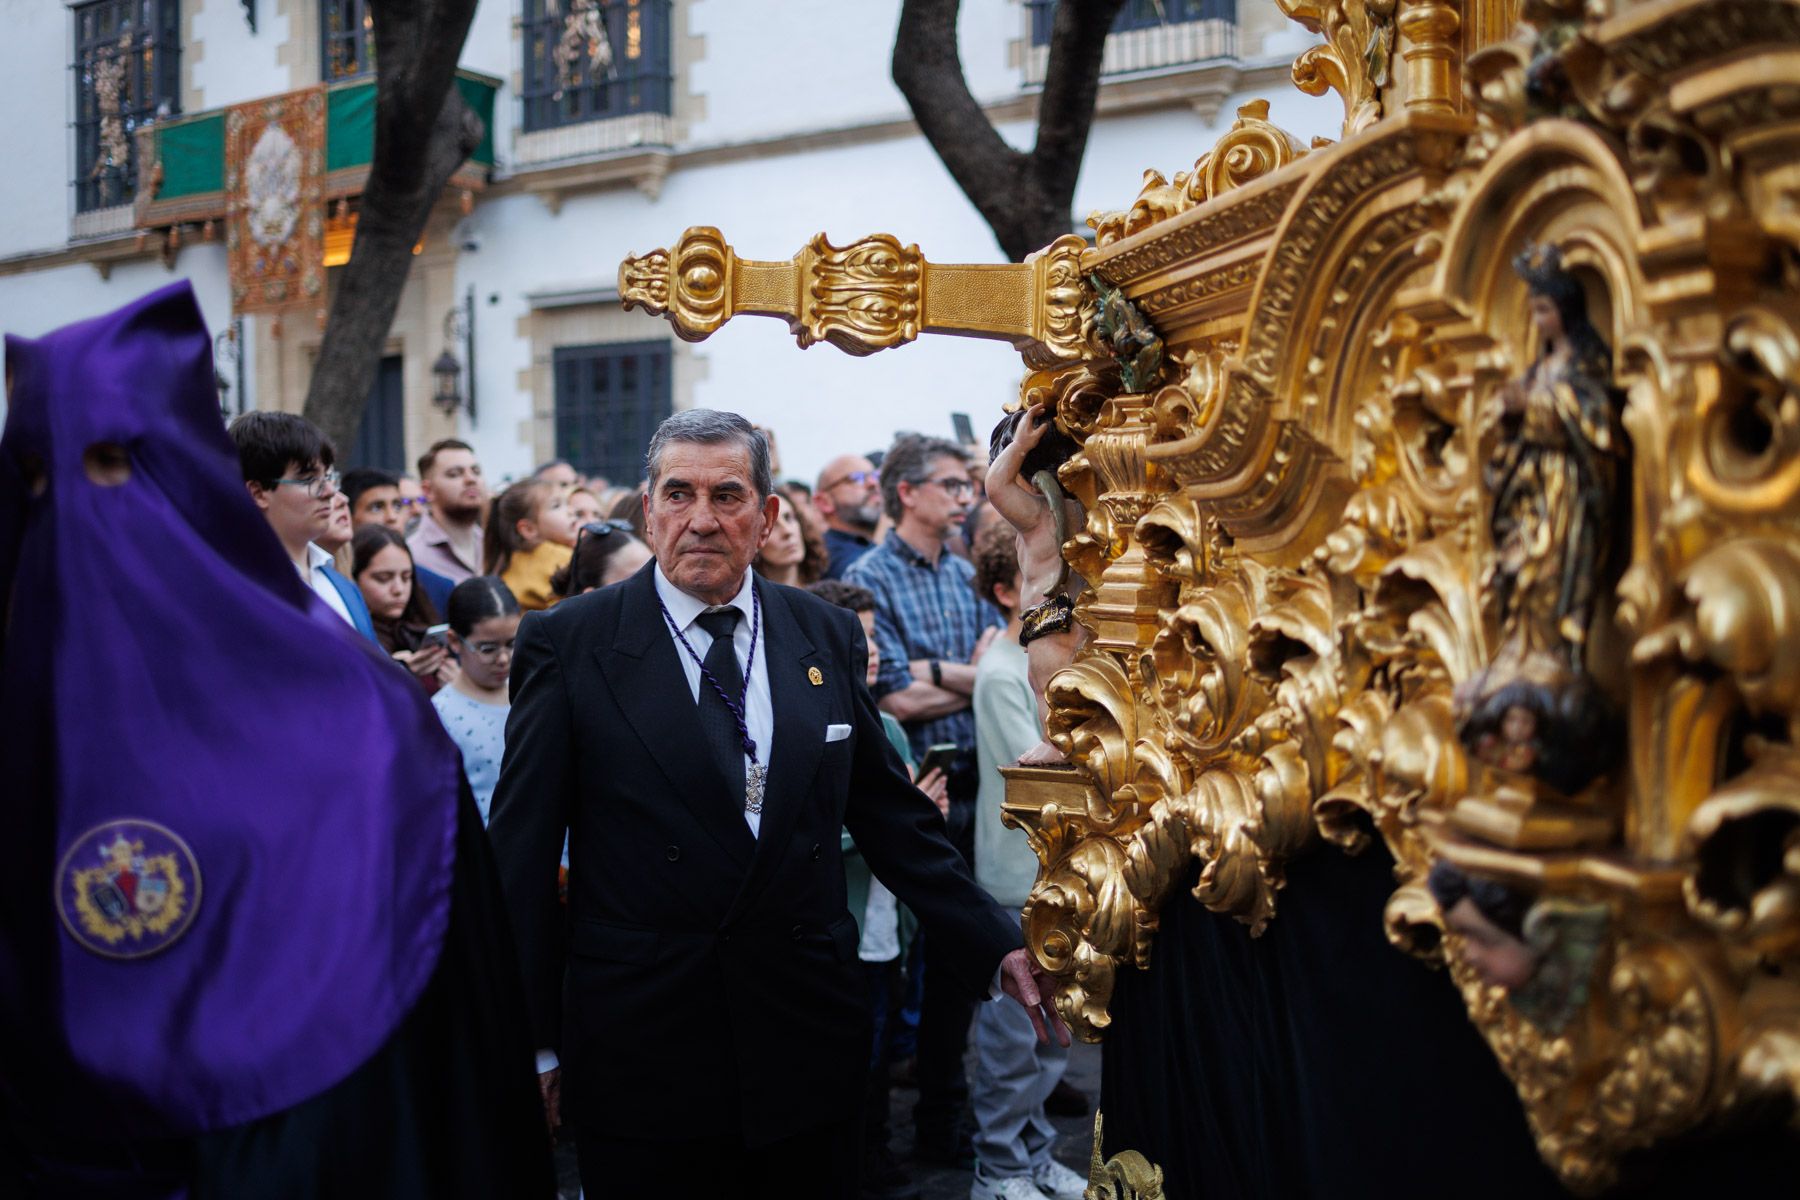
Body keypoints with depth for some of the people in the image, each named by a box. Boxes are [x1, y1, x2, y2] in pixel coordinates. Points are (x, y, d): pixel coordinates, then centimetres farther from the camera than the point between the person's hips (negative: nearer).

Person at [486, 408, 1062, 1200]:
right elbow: (520, 855, -3)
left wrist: (995, 947, 5)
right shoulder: (568, 644, -4)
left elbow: (889, 815, 12)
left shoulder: (828, 638, 6)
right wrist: (531, 1041, -4)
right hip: (639, 1066, -3)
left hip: (807, 1046, 3)